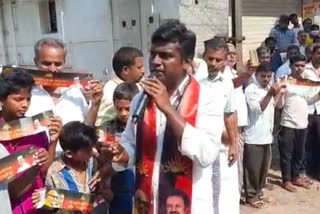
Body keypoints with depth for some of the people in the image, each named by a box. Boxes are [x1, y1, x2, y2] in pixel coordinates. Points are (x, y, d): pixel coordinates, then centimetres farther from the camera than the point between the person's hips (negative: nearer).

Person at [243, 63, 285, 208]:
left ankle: (258, 190, 31)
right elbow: (258, 108, -21)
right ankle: (251, 195, 12)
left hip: (267, 135, 8)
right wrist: (270, 94, -26)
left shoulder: (268, 88, 12)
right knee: (252, 167, 1)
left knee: (264, 166, 16)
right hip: (253, 137, -8)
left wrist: (278, 92, 13)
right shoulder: (250, 90, -12)